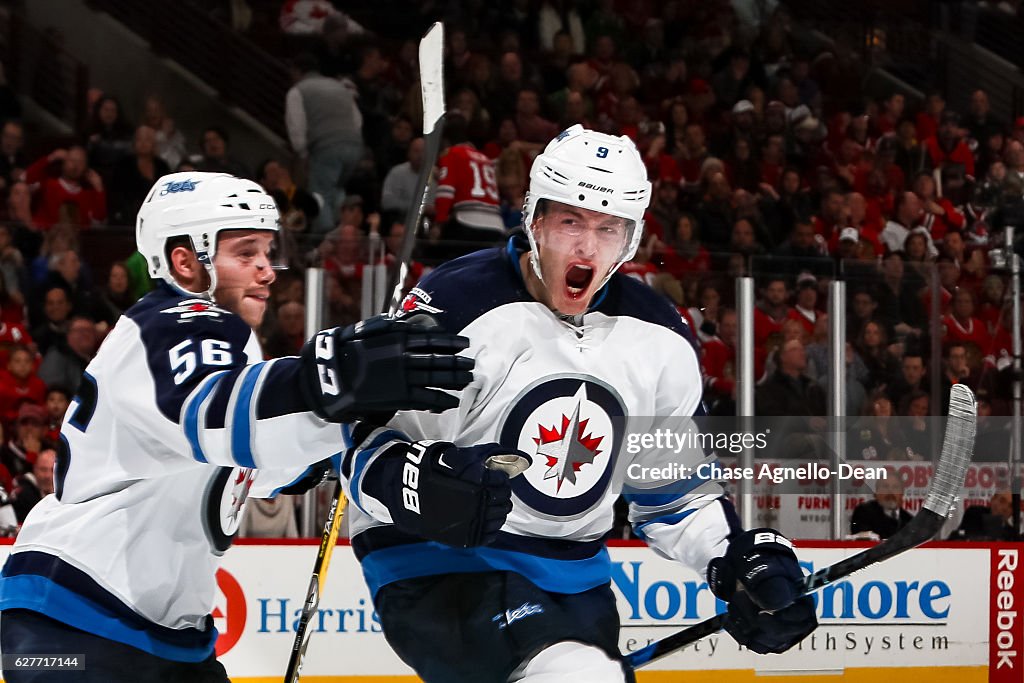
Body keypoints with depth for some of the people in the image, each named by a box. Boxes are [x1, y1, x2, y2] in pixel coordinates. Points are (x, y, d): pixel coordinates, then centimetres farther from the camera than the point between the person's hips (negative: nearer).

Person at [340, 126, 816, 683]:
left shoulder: (660, 341, 5)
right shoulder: (456, 308, -16)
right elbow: (366, 444, -16)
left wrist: (742, 561, -1)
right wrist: (423, 486, -37)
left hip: (574, 577, 8)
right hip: (437, 568, -8)